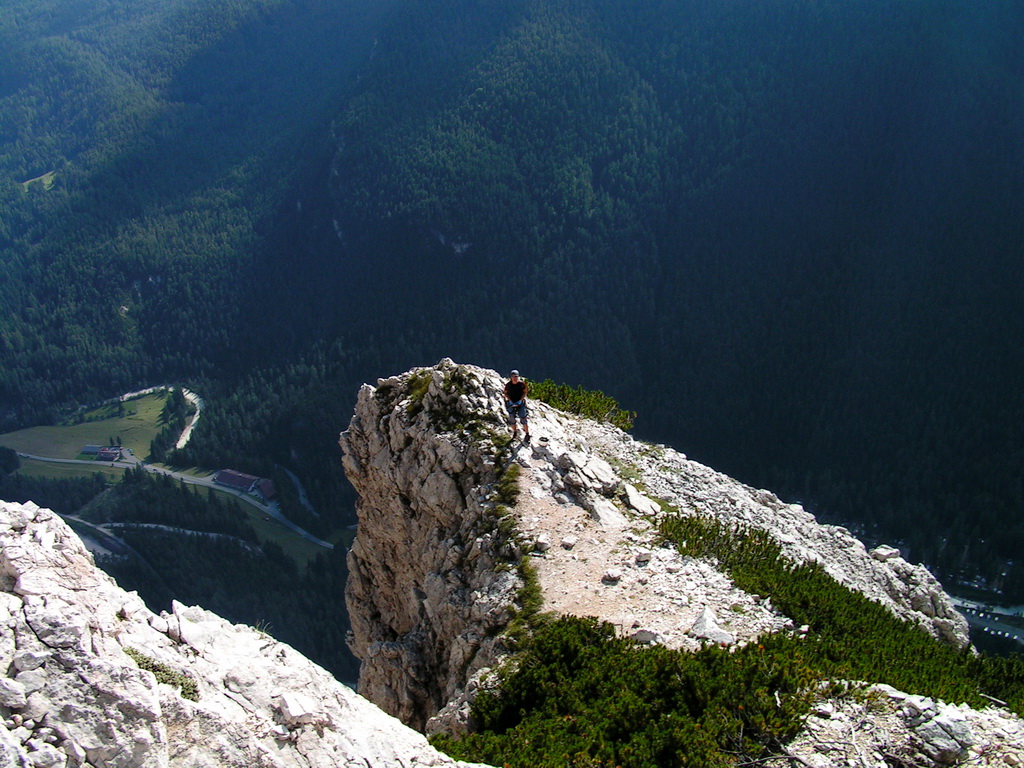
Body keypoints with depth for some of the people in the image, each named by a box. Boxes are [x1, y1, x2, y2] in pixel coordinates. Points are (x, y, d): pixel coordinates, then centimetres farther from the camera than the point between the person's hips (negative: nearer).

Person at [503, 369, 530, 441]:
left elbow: (525, 392, -1)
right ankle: (515, 432, 27)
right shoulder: (508, 384, -8)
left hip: (520, 403, -2)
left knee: (523, 419, -8)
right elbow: (506, 393, 3)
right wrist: (510, 401, -10)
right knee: (512, 419, 5)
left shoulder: (522, 383, -10)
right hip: (511, 403, 2)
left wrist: (520, 400, -12)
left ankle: (527, 434, 2)